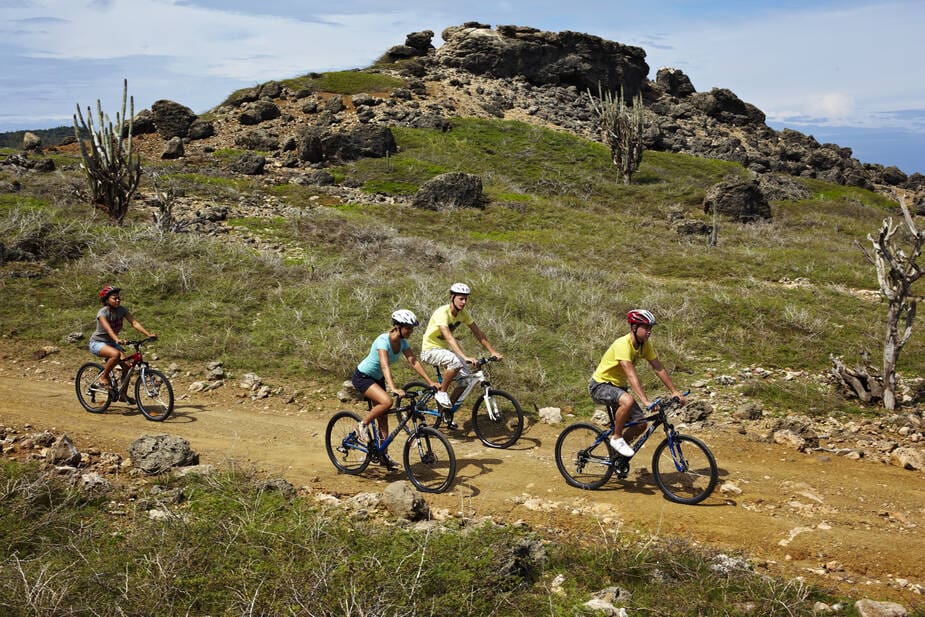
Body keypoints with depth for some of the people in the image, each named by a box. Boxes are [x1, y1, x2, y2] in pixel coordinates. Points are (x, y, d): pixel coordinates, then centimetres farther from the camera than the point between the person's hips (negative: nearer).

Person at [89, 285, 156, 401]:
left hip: (111, 342, 6)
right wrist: (117, 340, -57)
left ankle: (123, 394, 6)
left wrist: (149, 334, -31)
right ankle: (104, 377, -14)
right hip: (97, 343, -6)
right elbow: (108, 328, -38)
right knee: (116, 354, -37)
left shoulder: (122, 310, -6)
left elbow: (134, 323, -16)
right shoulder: (103, 312, -22)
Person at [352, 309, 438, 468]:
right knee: (387, 401, -29)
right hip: (362, 377, -8)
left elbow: (414, 362, -11)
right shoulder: (383, 340, -30)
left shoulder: (402, 342, -7)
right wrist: (393, 388, -55)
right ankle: (363, 424, -8)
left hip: (377, 378, 8)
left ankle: (383, 455, 14)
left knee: (383, 416, 6)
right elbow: (385, 366, -42)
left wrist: (431, 381, -21)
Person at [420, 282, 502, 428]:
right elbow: (449, 337, -39)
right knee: (457, 362, -35)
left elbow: (478, 333, -2)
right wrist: (465, 357, -50)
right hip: (430, 350, -8)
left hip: (445, 349, 8)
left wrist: (493, 352, -11)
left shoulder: (463, 313, -4)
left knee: (467, 377, -6)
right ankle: (441, 392, -14)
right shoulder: (443, 313, -27)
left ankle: (447, 411, 8)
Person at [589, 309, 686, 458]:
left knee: (641, 424, -5)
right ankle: (616, 438, -16)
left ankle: (615, 451, 17)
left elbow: (659, 368, -1)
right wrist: (645, 401, -43)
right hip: (600, 386, -8)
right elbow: (631, 375, -36)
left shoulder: (645, 345, -3)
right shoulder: (623, 344, -28)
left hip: (618, 386, 8)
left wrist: (675, 392, -8)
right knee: (628, 401, -37)